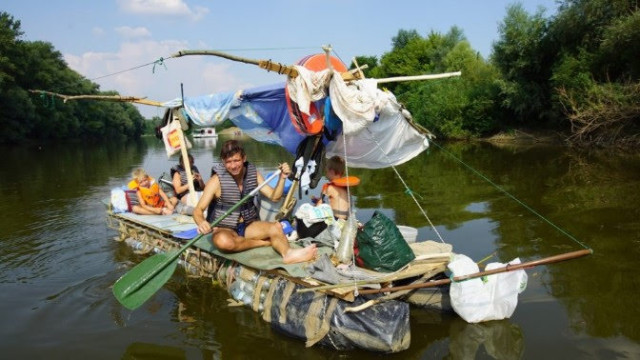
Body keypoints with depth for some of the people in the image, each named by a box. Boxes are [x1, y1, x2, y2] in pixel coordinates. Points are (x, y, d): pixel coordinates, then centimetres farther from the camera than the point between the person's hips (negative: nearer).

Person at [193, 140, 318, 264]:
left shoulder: (253, 173, -2)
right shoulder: (217, 180, -15)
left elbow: (274, 196, -2)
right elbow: (198, 210, -17)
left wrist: (282, 178, -19)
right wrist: (202, 223, -41)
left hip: (249, 225, 4)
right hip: (224, 229, -4)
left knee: (276, 227, -23)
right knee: (223, 241, -38)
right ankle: (264, 242, -19)